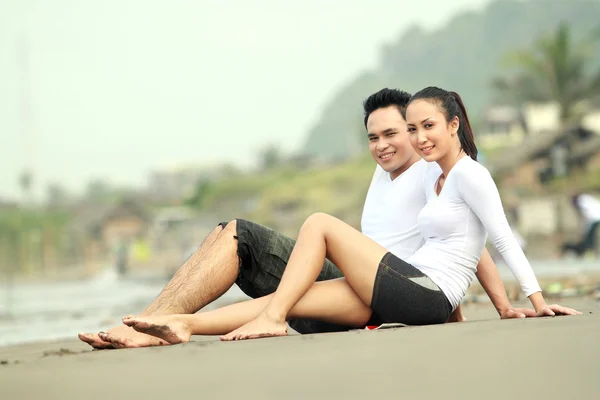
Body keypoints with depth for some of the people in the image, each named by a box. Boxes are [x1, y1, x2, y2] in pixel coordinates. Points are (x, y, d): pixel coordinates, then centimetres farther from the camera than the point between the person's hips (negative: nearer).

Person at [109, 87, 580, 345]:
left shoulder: (470, 174, -4)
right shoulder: (434, 178, 22)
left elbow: (504, 238, -7)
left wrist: (537, 299, -9)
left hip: (427, 296, -9)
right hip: (411, 298, 9)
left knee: (320, 223, -8)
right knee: (291, 297, -5)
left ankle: (272, 319, -11)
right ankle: (184, 325, -14)